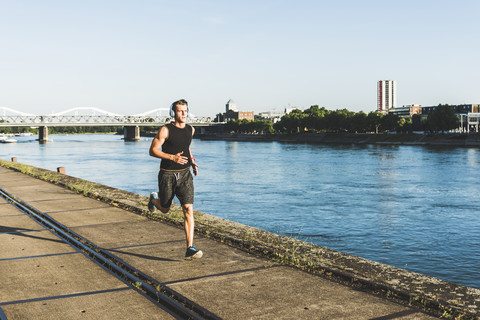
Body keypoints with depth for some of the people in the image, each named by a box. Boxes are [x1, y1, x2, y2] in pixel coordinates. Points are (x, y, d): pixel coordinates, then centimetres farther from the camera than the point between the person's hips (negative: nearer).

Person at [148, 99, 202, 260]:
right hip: (167, 174, -3)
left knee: (188, 209, -12)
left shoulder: (190, 130, 7)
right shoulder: (165, 130, -10)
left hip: (185, 174, 3)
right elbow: (153, 150, -10)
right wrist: (172, 157, -23)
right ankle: (154, 199, 51)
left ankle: (190, 249, -12)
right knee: (164, 209, 13)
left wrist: (192, 161, 11)